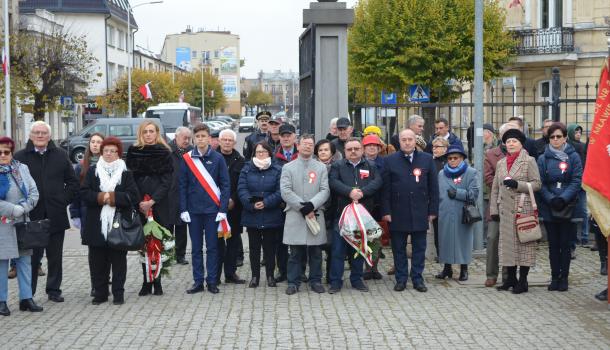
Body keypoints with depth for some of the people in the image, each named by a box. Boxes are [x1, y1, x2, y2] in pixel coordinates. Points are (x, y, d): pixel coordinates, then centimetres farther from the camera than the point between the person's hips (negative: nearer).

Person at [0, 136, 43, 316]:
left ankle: (26, 298, 12)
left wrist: (23, 208, -11)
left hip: (22, 222, 4)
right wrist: (15, 210, -16)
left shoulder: (22, 169, 8)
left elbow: (34, 192, 5)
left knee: (25, 261, 6)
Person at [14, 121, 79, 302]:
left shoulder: (60, 155, 7)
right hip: (31, 216, -2)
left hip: (56, 215, 2)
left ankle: (54, 290, 19)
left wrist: (64, 200, 0)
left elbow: (73, 182, 11)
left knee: (55, 257, 8)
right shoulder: (20, 157, 1)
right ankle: (28, 292, 10)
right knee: (32, 256, 2)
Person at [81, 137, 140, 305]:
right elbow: (84, 193, 0)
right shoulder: (92, 171, 10)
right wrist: (100, 197, -15)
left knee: (118, 259, 2)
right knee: (97, 260, 5)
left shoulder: (126, 173, 4)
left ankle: (118, 293, 10)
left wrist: (114, 197, -15)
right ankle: (100, 292, 14)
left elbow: (133, 195, -6)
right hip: (97, 225, 2)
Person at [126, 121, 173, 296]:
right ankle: (146, 283, 6)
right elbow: (129, 179, 3)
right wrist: (139, 202, -6)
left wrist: (152, 201, -10)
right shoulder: (133, 152, 6)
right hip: (139, 207, 1)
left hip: (159, 206, -1)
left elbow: (167, 181, -2)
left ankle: (156, 282, 3)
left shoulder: (165, 153, 3)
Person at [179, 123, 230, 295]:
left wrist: (223, 209, -8)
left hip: (212, 209, -1)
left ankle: (212, 281, 11)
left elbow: (225, 185, -1)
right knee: (196, 248, 7)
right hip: (193, 210, 1)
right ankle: (198, 281, 14)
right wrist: (183, 209, -3)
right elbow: (182, 186, 4)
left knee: (212, 247, 4)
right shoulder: (187, 159, 3)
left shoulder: (217, 158, -1)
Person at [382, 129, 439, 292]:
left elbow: (433, 187, 6)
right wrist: (386, 211, -5)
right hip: (398, 213, -1)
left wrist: (433, 210, 2)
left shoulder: (427, 159, 5)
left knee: (419, 248, 7)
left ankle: (417, 279, 16)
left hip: (420, 213, 1)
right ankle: (401, 279, 16)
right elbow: (385, 188, 1)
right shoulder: (390, 161, 2)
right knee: (399, 248, 6)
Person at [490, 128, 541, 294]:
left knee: (523, 242, -4)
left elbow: (537, 184, -6)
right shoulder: (501, 163, 15)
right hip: (505, 211, 5)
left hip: (523, 209, -5)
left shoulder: (529, 161, -1)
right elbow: (495, 188, 16)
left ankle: (522, 281, 2)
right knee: (507, 242, 7)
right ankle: (511, 279, 17)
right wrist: (494, 210, 10)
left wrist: (517, 184, -18)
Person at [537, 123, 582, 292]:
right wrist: (551, 199, -14)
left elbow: (577, 181, -6)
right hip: (549, 208, 2)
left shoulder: (573, 157, 1)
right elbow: (541, 183, 1)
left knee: (565, 243, 2)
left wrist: (564, 198, -17)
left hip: (568, 207, -2)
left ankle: (564, 278, 9)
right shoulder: (543, 159, 5)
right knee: (553, 244, 6)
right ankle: (555, 277, 13)